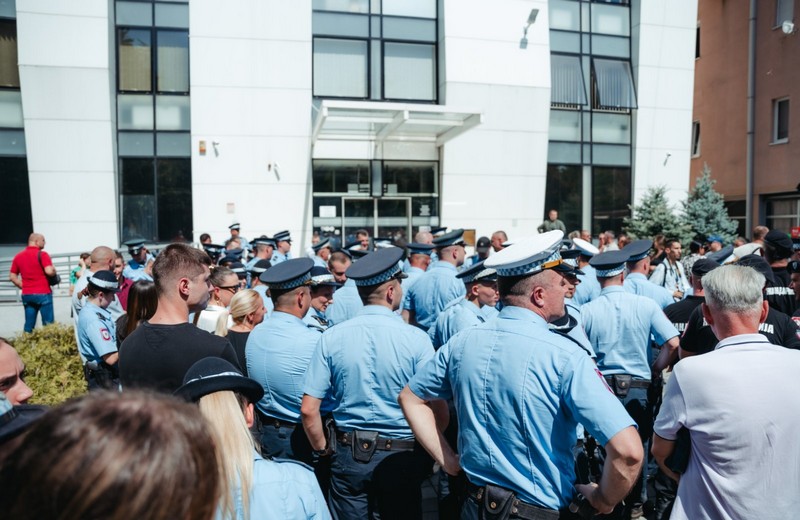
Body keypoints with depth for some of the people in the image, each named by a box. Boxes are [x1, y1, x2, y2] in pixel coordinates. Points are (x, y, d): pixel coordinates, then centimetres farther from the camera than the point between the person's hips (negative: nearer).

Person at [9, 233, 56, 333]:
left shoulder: (18, 256, 11)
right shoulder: (42, 254, -8)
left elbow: (12, 277, 12)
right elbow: (49, 271, -20)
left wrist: (24, 286, 16)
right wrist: (54, 271, 0)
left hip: (26, 295, 6)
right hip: (43, 294, -6)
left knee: (29, 325, 9)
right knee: (48, 324, -1)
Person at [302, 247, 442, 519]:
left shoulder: (331, 338, -8)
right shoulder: (415, 338, -15)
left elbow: (308, 409, -7)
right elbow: (438, 410, -15)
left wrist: (322, 449, 10)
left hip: (348, 454, 2)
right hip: (401, 456, -2)